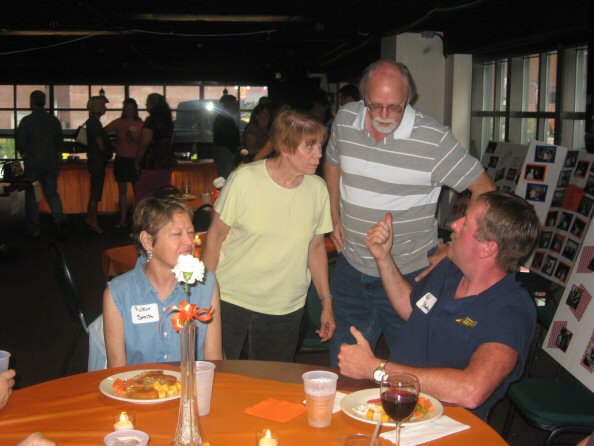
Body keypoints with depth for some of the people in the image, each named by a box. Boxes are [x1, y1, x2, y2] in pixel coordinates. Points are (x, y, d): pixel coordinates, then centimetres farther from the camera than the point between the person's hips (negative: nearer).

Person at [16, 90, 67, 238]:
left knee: (31, 197, 7)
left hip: (32, 165, -3)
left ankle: (34, 229, 9)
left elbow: (20, 144, -8)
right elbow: (60, 142, 7)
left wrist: (24, 154, 11)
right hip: (51, 164, 3)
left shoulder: (26, 121, -11)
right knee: (52, 193, 11)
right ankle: (60, 219, -10)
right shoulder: (54, 120, 1)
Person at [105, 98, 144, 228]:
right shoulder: (119, 122, 4)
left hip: (135, 159, -2)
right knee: (122, 190, 7)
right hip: (121, 159, 2)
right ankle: (123, 220, 13)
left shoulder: (140, 124, 1)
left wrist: (134, 140, -17)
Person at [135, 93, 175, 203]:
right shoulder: (168, 121, 11)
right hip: (167, 164, 8)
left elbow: (144, 144, -14)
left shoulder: (151, 120, -13)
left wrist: (137, 162, -6)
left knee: (142, 195, -4)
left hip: (151, 165, -8)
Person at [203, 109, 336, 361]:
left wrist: (327, 302, 9)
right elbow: (216, 236, -5)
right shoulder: (244, 180, -12)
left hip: (285, 311, 3)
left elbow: (316, 247, 9)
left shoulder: (318, 189, -1)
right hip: (230, 301, -3)